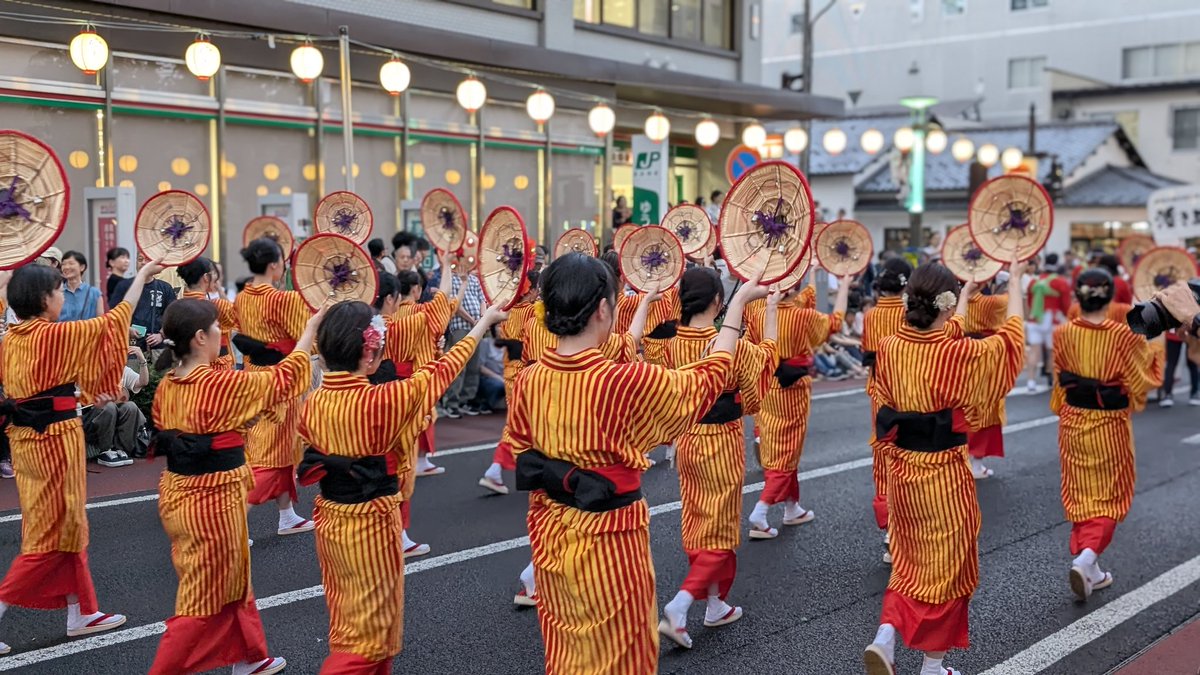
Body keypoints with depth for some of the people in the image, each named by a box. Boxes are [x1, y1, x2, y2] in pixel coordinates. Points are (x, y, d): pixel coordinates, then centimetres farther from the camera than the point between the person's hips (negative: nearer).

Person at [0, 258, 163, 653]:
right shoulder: (53, 336, -18)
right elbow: (113, 322, -9)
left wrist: (79, 392, 24)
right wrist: (141, 276, 1)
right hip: (54, 440, -9)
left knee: (66, 528, 16)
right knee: (54, 534, 1)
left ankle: (82, 612, 25)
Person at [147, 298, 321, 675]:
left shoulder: (167, 386, 1)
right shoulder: (221, 385, -20)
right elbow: (284, 376, -9)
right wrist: (311, 328, 3)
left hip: (177, 494, 9)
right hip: (212, 501, -8)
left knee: (229, 583, 23)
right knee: (205, 600, 4)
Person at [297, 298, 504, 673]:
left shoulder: (314, 403, -5)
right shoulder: (380, 401, -23)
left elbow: (311, 467, 7)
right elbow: (440, 372, -11)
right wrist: (484, 321, 1)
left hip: (329, 521, 7)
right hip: (370, 526, -7)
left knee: (347, 624, 21)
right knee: (369, 630, 6)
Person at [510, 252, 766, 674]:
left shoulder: (529, 380, -8)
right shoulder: (625, 383, -23)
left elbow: (521, 456, 6)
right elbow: (708, 379, -7)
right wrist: (739, 302, 3)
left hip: (549, 533, 6)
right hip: (607, 540, -5)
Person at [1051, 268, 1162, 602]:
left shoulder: (1063, 334, -7)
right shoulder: (1123, 335, -17)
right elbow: (1144, 379, -8)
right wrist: (1151, 348, 5)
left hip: (1073, 422, 3)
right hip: (1109, 425, -3)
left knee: (1080, 495, 15)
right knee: (1108, 496, 10)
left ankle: (1089, 571, 20)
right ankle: (1087, 556, -10)